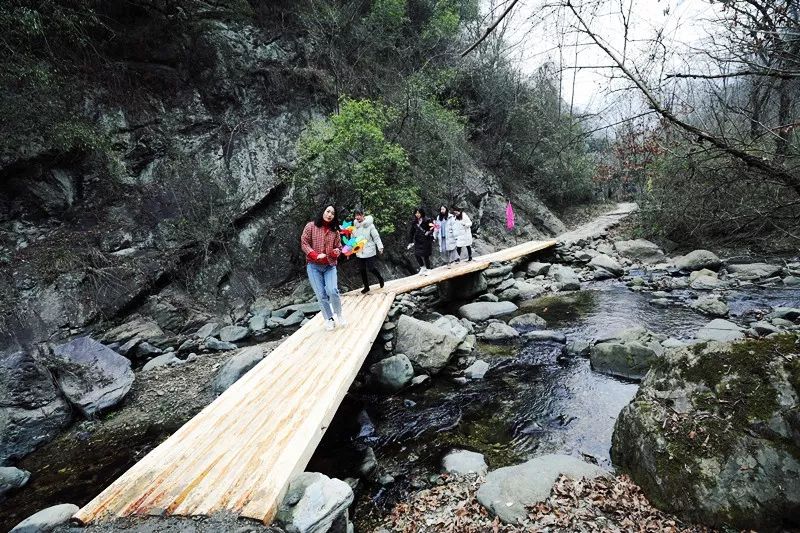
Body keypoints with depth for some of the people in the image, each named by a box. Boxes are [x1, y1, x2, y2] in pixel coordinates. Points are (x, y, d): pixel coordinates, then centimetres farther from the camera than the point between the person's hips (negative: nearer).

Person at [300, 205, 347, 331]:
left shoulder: (334, 231, 6)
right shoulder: (311, 226, -2)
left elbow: (339, 247, 12)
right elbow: (304, 243, -4)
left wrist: (335, 252, -12)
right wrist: (316, 255, -17)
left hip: (330, 266, 1)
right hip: (313, 266, -1)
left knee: (332, 291, -17)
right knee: (321, 295, -2)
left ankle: (339, 315, 5)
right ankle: (329, 319, 13)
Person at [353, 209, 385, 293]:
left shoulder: (369, 225, -12)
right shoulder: (355, 225, 2)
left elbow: (376, 237, -10)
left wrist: (380, 247, -16)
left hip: (369, 251, -5)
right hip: (359, 252, 5)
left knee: (371, 268, -5)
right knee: (362, 270, 8)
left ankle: (380, 278, 26)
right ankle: (366, 287, 24)